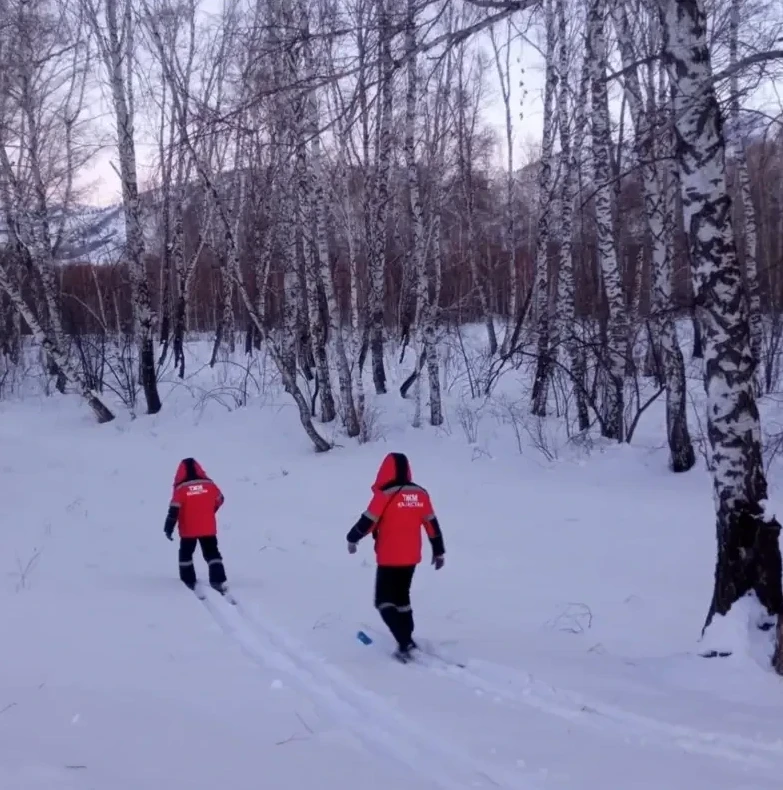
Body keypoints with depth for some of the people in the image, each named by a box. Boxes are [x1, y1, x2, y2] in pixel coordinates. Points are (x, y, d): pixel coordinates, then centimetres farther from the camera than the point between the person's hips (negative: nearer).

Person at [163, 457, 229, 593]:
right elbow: (219, 500, 11)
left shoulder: (181, 489, -14)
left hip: (188, 530, -2)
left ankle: (189, 581, 17)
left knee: (186, 554, 18)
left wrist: (168, 528, -10)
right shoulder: (209, 484, -5)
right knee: (212, 554, 9)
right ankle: (219, 581, -3)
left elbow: (174, 510, -16)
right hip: (208, 528, 2)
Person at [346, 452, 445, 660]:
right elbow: (432, 524, 7)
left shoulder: (385, 494, -16)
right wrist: (439, 551, 17)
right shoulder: (420, 494, 2)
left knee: (384, 601, 1)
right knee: (402, 597, 22)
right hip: (411, 557, 6)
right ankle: (406, 639, 24)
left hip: (389, 558, -6)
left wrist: (352, 538, 5)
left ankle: (405, 642, -13)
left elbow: (367, 521, -13)